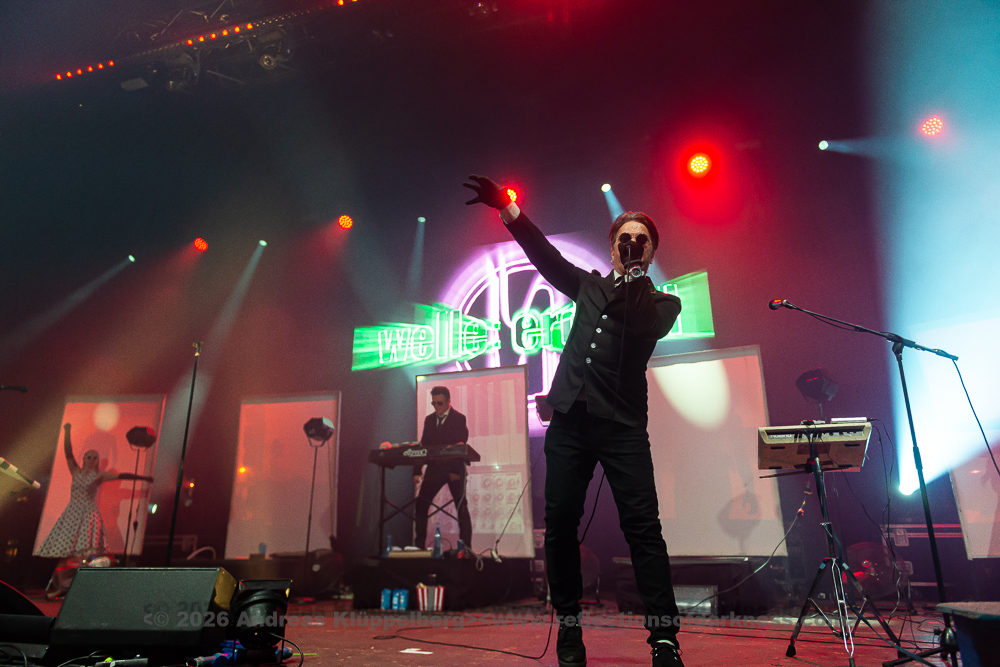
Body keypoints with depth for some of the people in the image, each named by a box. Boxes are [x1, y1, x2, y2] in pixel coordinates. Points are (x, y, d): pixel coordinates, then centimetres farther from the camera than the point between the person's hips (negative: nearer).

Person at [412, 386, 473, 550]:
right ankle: (419, 544, 8)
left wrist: (455, 470, -19)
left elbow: (461, 445, -12)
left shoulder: (459, 418, -5)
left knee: (461, 507, 0)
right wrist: (417, 471, 3)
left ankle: (466, 546, 6)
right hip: (434, 468, 5)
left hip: (454, 470, -5)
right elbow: (423, 445, 9)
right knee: (420, 503, 0)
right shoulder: (429, 419, 11)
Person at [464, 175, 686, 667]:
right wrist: (507, 208, 16)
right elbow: (545, 255, 20)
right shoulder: (590, 286, 20)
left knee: (643, 527, -9)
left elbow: (646, 329, -9)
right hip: (569, 420, 3)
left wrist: (634, 278, -15)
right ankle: (569, 627, 15)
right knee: (560, 524, 2)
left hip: (622, 425, -3)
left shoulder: (662, 303, 12)